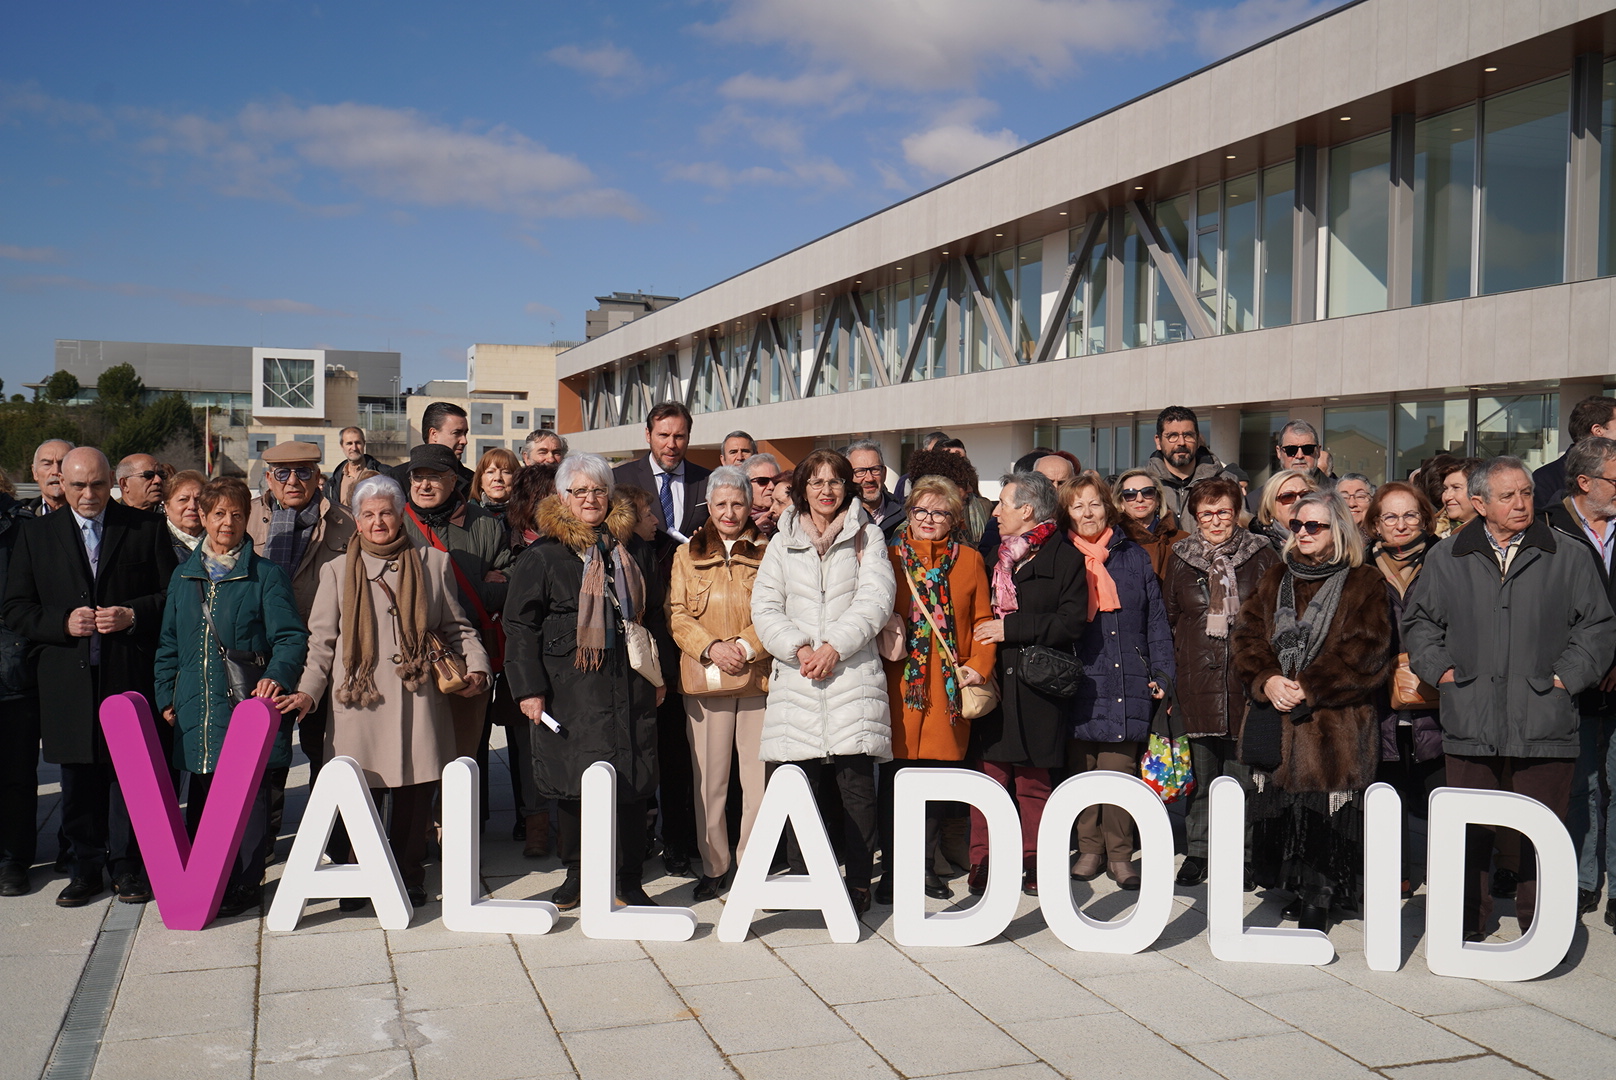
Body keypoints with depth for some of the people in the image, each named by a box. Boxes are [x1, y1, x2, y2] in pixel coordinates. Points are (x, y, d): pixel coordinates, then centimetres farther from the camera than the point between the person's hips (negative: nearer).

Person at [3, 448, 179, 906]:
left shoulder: (146, 528, 4)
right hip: (69, 681, 2)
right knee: (79, 779, 8)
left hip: (131, 675, -2)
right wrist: (64, 623, -10)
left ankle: (127, 866, 16)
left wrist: (132, 615, -13)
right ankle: (85, 866, 20)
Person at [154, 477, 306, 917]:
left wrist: (277, 676, -24)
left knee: (247, 796, -1)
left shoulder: (266, 575, 0)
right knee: (199, 797, 10)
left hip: (247, 706, -4)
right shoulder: (183, 576, 14)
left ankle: (244, 885, 9)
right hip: (196, 712, 4)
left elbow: (291, 638, -6)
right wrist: (166, 697, 10)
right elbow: (169, 645, 18)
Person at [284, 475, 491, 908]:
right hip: (359, 701, -1)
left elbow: (456, 626, 16)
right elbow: (321, 640, 9)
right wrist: (308, 690, -3)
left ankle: (409, 878, 18)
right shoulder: (337, 571, 12)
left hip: (418, 702, 1)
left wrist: (476, 666, 1)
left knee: (416, 795, 2)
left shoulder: (433, 564, 12)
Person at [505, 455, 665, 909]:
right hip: (570, 688, -3)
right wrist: (529, 688, -8)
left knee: (632, 784, 3)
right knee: (576, 784, 2)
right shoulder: (542, 556, 0)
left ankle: (629, 878, 14)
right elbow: (521, 625, -2)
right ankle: (577, 875, 17)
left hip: (629, 684, 3)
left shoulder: (633, 549, 13)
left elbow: (653, 613, 20)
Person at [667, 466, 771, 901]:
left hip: (758, 676, -1)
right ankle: (713, 865, 14)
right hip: (704, 678, 1)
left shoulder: (768, 552, 7)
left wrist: (746, 646, -13)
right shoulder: (687, 555, 14)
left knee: (758, 775, -2)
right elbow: (677, 615, 7)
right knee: (709, 777, 3)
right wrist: (712, 648, -8)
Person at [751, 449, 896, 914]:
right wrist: (799, 649, -8)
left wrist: (835, 646, -11)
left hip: (853, 672, -2)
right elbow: (765, 607, 8)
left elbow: (875, 599, 0)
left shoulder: (867, 536, 12)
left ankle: (859, 883, 1)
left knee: (857, 780, -6)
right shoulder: (782, 542, 17)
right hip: (796, 676, 2)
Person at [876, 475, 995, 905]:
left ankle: (926, 865, 20)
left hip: (947, 688, 1)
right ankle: (893, 869, 9)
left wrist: (978, 666, -4)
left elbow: (983, 620, 8)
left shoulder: (969, 559, 11)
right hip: (899, 684, -1)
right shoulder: (890, 556, 8)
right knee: (894, 777, -1)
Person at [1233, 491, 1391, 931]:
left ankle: (1318, 897, 6)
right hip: (1276, 718, 4)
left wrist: (1309, 688, -14)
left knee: (1327, 812, -5)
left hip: (1336, 723, -4)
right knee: (1281, 808, 5)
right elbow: (1248, 636, 9)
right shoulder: (1275, 580, 17)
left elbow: (1366, 654, -7)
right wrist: (1266, 681, -9)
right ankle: (1301, 890, 18)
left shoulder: (1364, 584, 2)